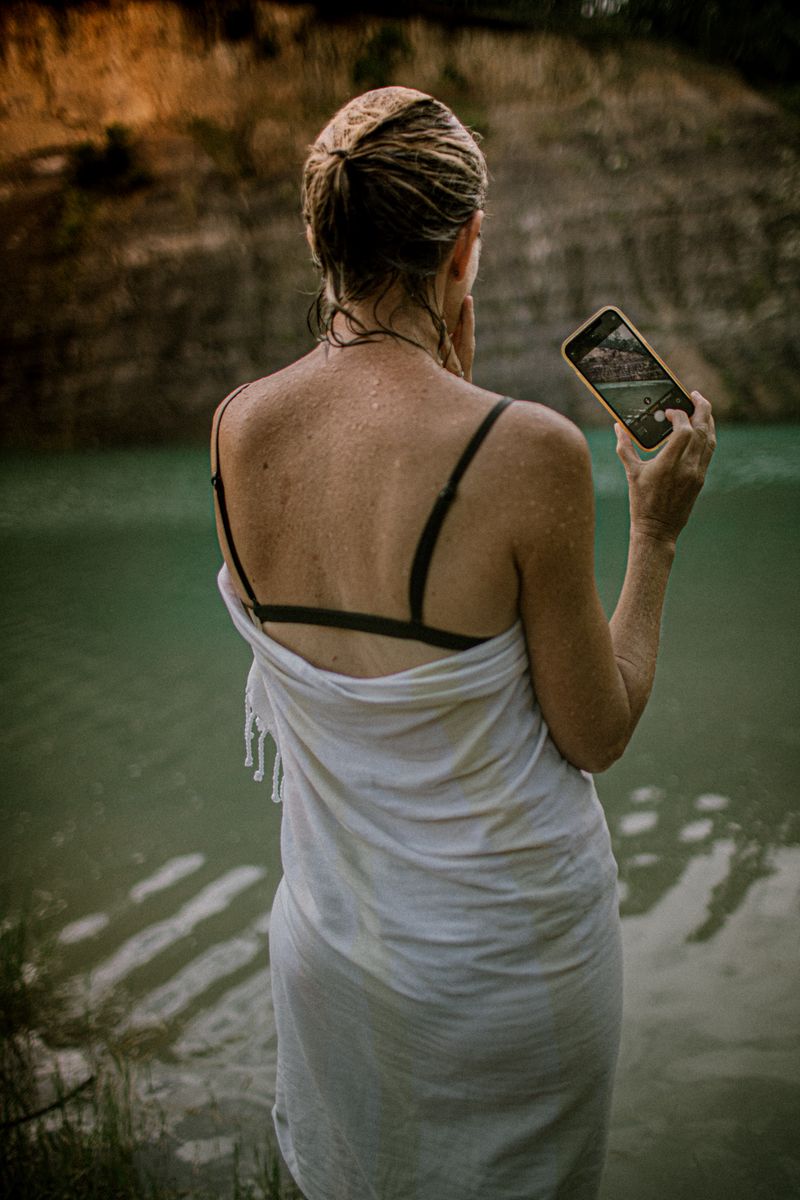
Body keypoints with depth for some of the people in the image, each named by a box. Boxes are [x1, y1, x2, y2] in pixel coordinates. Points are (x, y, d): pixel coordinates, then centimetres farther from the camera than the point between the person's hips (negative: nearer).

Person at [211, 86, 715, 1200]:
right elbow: (597, 735, -16)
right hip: (507, 944, -4)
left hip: (333, 932, 4)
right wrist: (655, 535, -5)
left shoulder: (238, 428, -14)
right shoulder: (529, 454, -29)